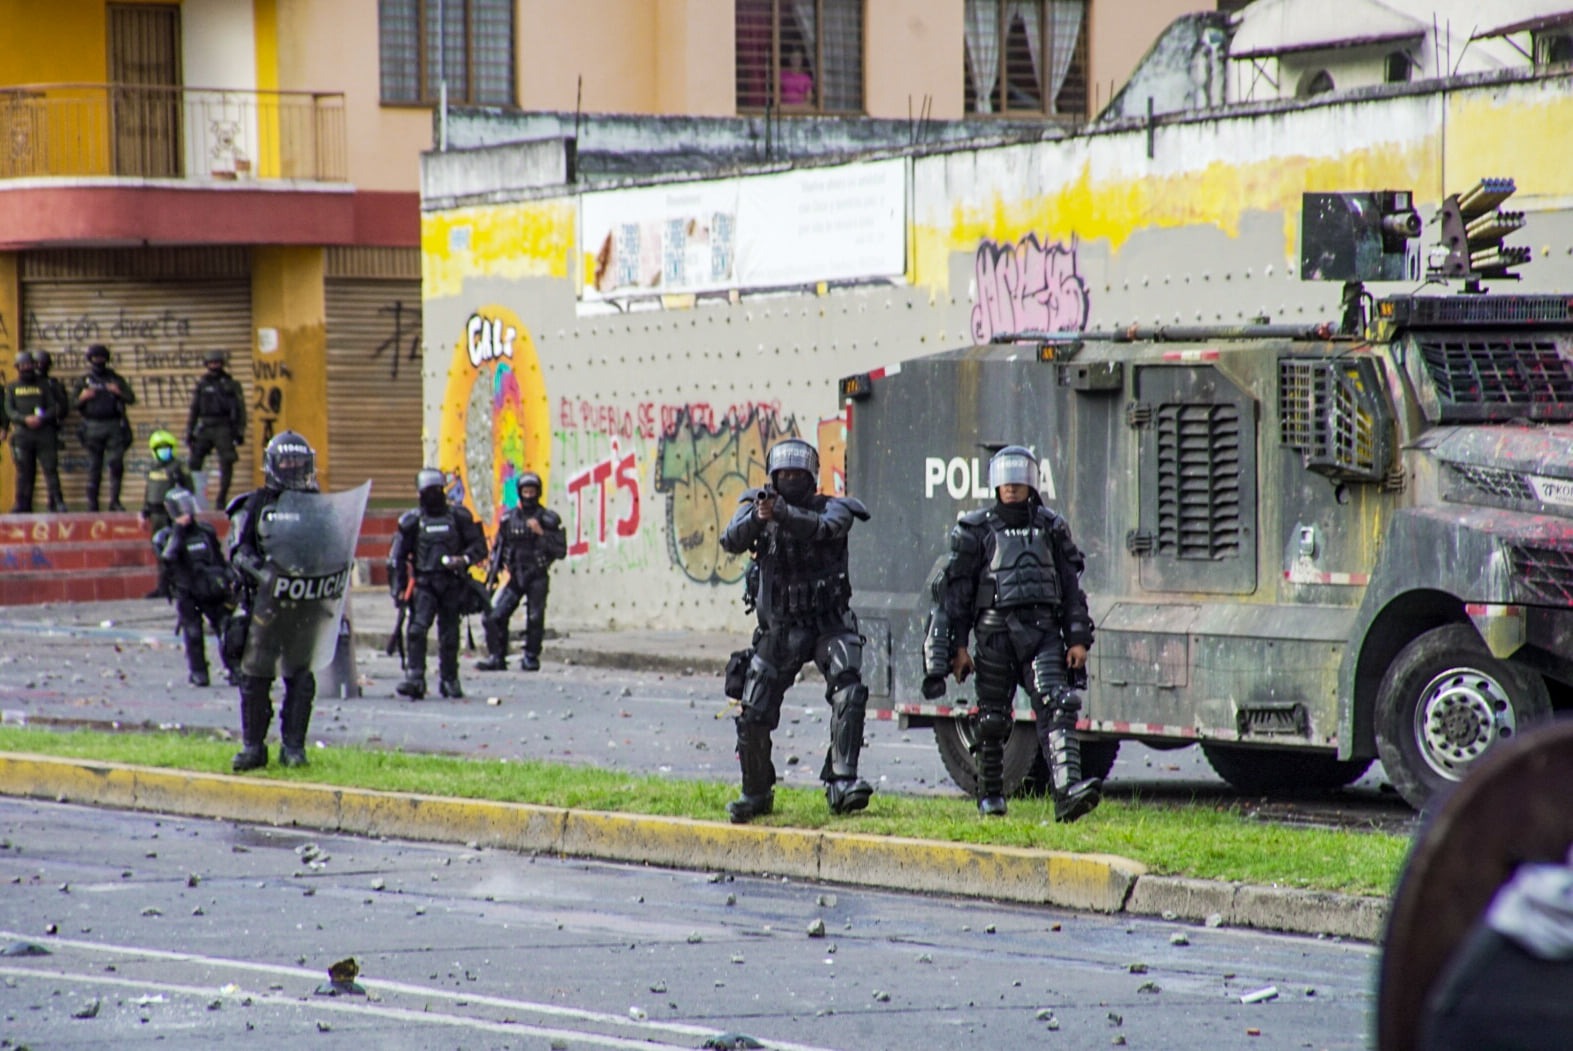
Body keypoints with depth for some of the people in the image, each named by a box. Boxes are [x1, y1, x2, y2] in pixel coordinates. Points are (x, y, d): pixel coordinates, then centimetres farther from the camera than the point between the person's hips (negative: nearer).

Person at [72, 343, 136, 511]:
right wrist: (82, 398, -11)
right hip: (93, 427, 0)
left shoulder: (115, 379, 11)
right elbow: (74, 404, 10)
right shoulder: (83, 380, 12)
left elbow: (131, 398, 5)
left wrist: (119, 392, -14)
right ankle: (92, 505, 6)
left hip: (114, 427, 0)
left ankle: (114, 501, -3)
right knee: (94, 468, 2)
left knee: (116, 464, -10)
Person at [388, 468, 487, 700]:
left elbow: (479, 546, 7)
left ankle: (449, 680, 18)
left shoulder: (458, 516, 7)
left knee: (450, 634, 5)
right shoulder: (412, 521, 7)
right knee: (417, 628, -17)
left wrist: (464, 559, -14)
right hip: (423, 583, -1)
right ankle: (414, 678, -21)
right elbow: (397, 557, 9)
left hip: (452, 583, 1)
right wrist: (399, 588, 2)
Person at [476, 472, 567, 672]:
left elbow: (561, 550, -6)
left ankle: (531, 658, 12)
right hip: (514, 578, 3)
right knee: (493, 616, -7)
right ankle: (496, 657, 3)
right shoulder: (508, 519, 8)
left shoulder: (548, 520, -1)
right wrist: (491, 576, 8)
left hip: (537, 578, -3)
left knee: (535, 619, -4)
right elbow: (498, 549, 15)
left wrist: (541, 533, -17)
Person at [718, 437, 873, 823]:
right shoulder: (757, 506, 2)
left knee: (849, 693, -25)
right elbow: (731, 541, -16)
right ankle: (757, 794, 24)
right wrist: (755, 519, -38)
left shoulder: (833, 508, -5)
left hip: (829, 623, -2)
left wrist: (781, 514, -45)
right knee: (754, 715, 3)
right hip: (779, 630, 2)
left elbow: (822, 528, -28)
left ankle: (842, 782, -27)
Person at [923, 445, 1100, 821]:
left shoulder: (1051, 528, 13)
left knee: (1056, 706, -17)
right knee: (992, 720, 5)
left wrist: (1078, 639, 6)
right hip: (995, 632, -1)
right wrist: (957, 645, 0)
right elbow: (956, 591, 5)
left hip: (1042, 632, 1)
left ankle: (1067, 789, -29)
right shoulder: (977, 530, 6)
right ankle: (990, 796, 21)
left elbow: (1071, 587, 14)